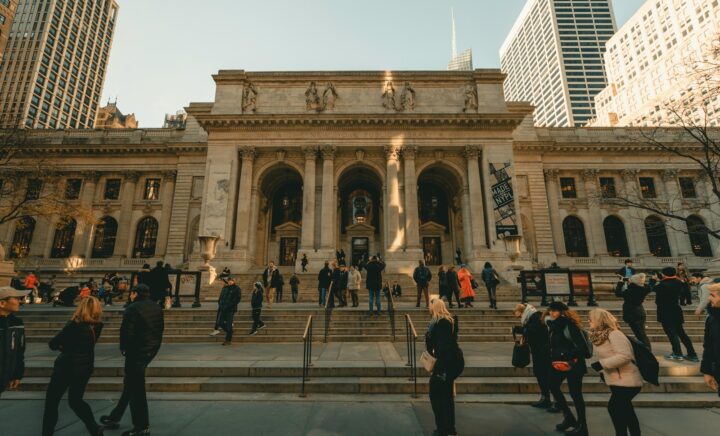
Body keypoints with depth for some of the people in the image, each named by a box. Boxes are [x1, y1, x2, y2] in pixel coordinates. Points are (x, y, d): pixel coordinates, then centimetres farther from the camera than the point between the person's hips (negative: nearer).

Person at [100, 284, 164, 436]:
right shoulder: (157, 308, 9)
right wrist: (154, 344, 14)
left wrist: (123, 347, -2)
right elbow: (160, 328, 10)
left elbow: (127, 331, -18)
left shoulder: (133, 308, -15)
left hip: (137, 350, -8)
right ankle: (115, 417, 37)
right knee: (131, 383, 22)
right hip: (152, 349, 8)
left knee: (135, 387, 2)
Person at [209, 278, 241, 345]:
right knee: (219, 323, -3)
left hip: (230, 309, -5)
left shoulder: (236, 288, -4)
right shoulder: (224, 288, 13)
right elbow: (221, 297, 21)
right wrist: (220, 303, 5)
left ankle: (228, 340, 9)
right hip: (222, 308, 5)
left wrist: (229, 305, -17)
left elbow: (238, 299, -12)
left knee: (228, 325, -1)